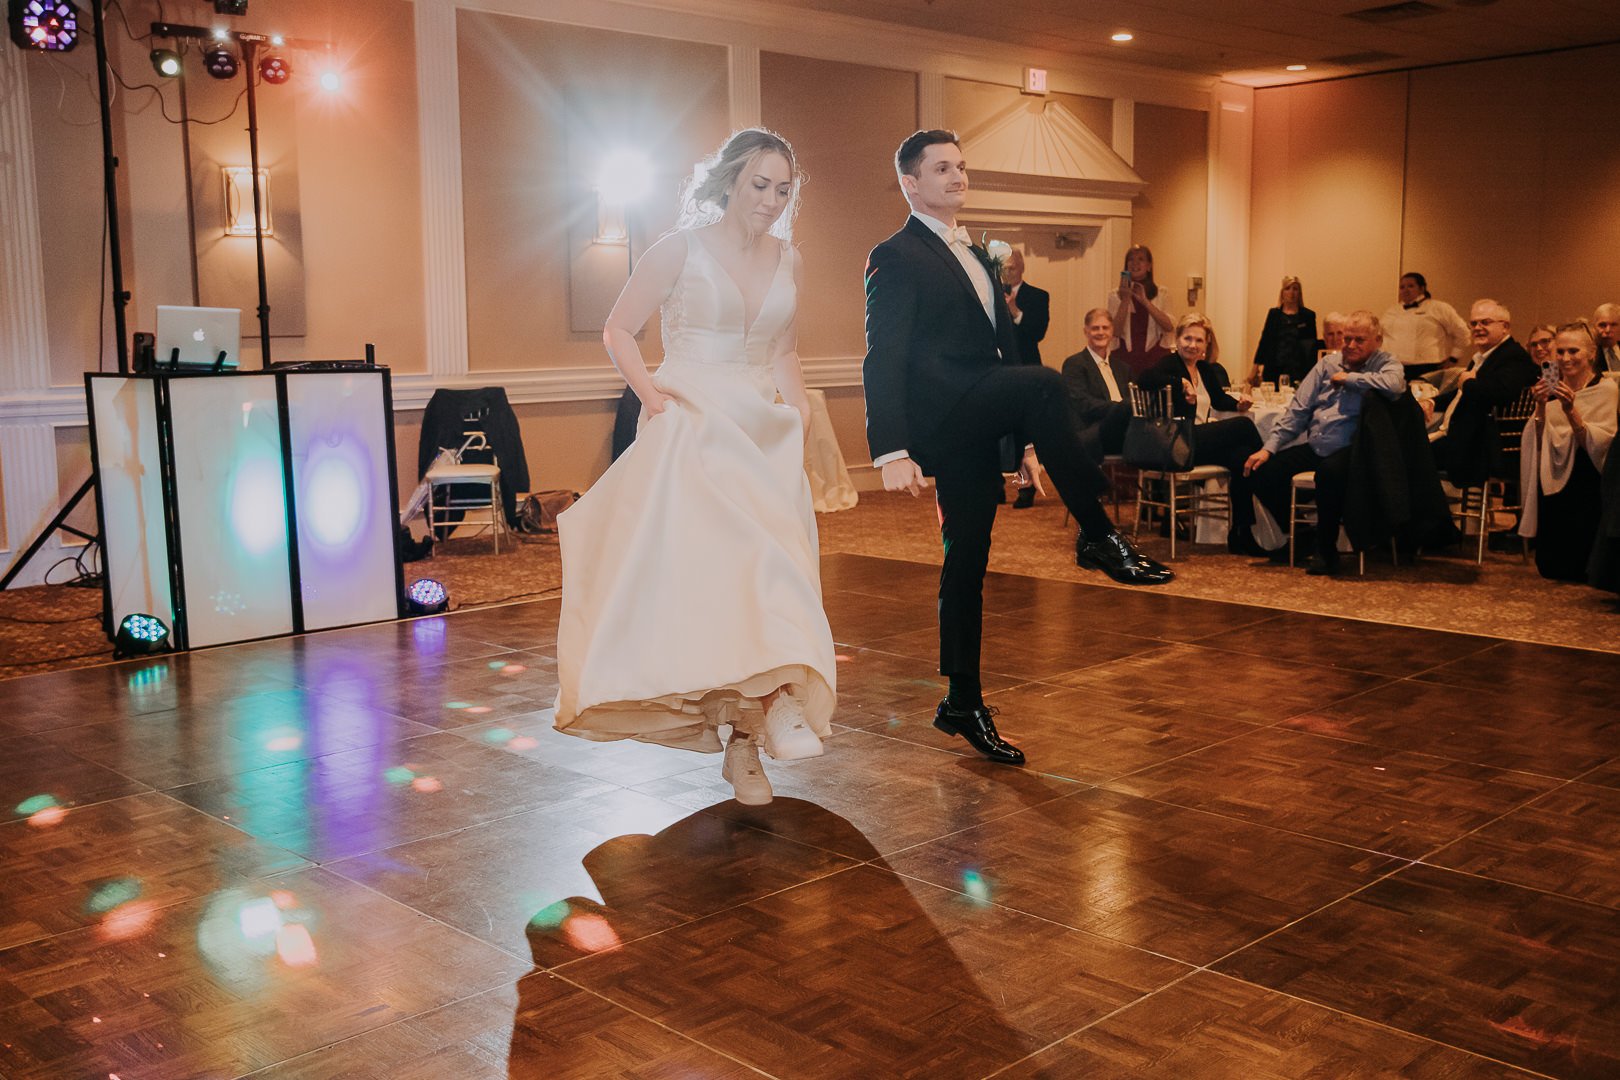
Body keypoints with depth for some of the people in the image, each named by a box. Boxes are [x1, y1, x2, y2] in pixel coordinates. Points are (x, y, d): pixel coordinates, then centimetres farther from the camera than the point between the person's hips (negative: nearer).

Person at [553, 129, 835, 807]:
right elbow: (618, 330, 0)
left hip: (762, 435, 5)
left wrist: (796, 400, 8)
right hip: (691, 428, -5)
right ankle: (743, 734, -3)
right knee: (701, 565, -12)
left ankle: (745, 737, 7)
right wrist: (647, 389, -15)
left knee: (763, 571, 0)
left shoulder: (788, 261, 12)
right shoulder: (683, 248, -3)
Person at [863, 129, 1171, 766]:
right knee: (1045, 384, -30)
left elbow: (1002, 349, 26)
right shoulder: (896, 258, -3)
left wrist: (1032, 438, 23)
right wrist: (892, 453, -21)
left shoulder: (974, 257, 24)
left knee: (968, 562, 9)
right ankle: (1098, 535, -23)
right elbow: (883, 361, -12)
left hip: (975, 436, 8)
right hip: (938, 417, -8)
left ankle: (962, 705, 16)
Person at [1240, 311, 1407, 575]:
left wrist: (1348, 378, -12)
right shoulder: (1329, 363, 14)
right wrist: (1269, 447, 3)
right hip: (1314, 447, 6)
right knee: (1260, 471, -11)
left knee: (1330, 473, -38)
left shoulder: (1387, 364, 0)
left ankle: (1326, 550, -16)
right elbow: (1298, 409, 13)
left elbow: (1394, 385, -27)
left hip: (1349, 450, -6)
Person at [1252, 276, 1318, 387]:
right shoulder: (1274, 314, 11)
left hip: (1298, 370, -1)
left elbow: (1312, 345, 7)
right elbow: (1265, 340, 11)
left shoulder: (1308, 315, 7)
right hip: (1274, 369, 2)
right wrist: (1257, 365, 4)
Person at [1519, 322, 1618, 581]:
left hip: (1585, 484, -4)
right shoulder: (1552, 387, 6)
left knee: (1574, 569, -7)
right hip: (1552, 481, 4)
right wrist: (1541, 408, -16)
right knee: (1548, 566, 1)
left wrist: (1572, 412, -27)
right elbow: (1539, 443, 0)